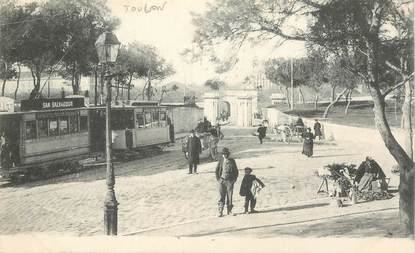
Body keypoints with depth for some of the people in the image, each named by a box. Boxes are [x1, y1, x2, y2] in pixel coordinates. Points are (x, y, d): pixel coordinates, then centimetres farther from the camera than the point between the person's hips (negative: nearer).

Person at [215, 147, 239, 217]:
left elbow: (236, 171, 8)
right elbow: (216, 170, 9)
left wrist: (234, 179, 0)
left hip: (230, 181, 1)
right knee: (222, 197, -3)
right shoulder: (220, 161, 2)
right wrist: (218, 179, 1)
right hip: (222, 181, 0)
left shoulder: (232, 161, 2)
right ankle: (220, 212, 0)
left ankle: (229, 211, 13)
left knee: (230, 197, 3)